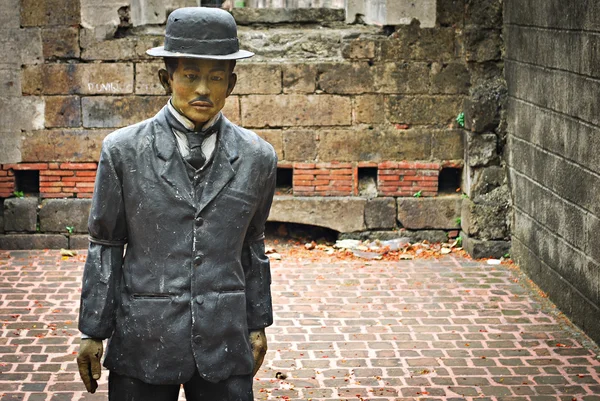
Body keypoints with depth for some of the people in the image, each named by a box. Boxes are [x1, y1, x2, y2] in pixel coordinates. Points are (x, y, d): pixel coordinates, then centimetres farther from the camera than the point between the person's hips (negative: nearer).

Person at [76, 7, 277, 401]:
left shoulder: (258, 158, 3)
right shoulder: (123, 151, -2)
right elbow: (105, 246, 2)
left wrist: (258, 325, 16)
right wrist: (93, 333, 2)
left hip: (225, 343, 2)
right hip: (142, 343, -1)